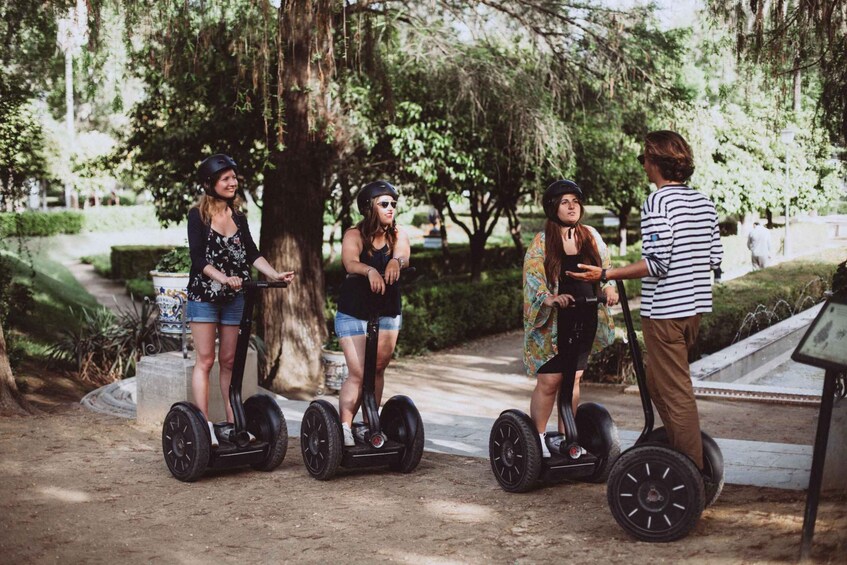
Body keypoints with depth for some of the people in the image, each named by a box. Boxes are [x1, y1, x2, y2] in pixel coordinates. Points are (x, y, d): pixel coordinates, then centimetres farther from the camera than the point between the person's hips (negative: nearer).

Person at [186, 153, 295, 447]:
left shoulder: (238, 216, 10)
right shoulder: (198, 215, -6)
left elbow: (251, 253, 6)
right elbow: (198, 257, -14)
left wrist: (274, 274, -9)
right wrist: (222, 277, -28)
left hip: (233, 298, 5)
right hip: (203, 296, -5)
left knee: (229, 360, 7)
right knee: (205, 360, -4)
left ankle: (232, 423, 10)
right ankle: (203, 424, -3)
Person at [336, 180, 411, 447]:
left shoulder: (398, 235, 1)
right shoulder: (354, 235, -10)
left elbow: (404, 256, -19)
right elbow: (350, 263, -28)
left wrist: (396, 261, -43)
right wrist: (370, 270, -49)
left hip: (388, 313, 4)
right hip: (353, 313, -4)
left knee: (377, 370, 9)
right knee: (358, 373, -11)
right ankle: (344, 427, -5)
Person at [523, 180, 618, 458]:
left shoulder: (590, 235, 9)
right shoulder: (542, 241, -5)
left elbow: (605, 268, 11)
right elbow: (532, 278, -12)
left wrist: (609, 288, -10)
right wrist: (550, 299, -30)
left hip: (584, 320, 4)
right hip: (553, 322, -4)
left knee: (573, 379, 10)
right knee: (548, 381, -5)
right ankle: (538, 439, 6)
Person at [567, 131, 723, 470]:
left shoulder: (657, 202, -14)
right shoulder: (704, 202, 10)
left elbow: (657, 262, -20)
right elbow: (715, 258, 12)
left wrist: (605, 275, -17)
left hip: (664, 309, -8)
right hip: (695, 305, 8)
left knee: (674, 391, -1)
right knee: (657, 381, 21)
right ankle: (681, 449, 26)